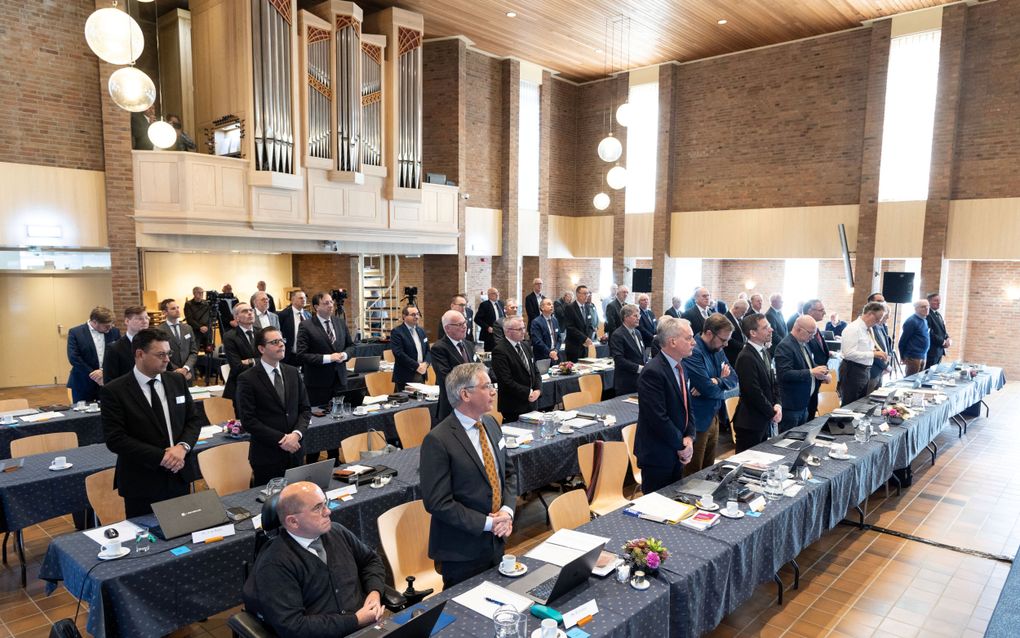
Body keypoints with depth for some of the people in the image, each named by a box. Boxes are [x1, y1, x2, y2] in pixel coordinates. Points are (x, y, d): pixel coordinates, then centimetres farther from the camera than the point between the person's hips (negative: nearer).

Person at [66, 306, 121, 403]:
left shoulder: (114, 332, 5)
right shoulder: (75, 332, -4)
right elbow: (73, 358, -10)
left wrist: (104, 370, -13)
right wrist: (93, 375, -13)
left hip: (108, 383, 2)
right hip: (83, 385, -2)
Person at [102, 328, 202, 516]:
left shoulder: (177, 381, 4)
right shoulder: (114, 391, -10)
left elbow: (194, 419, 7)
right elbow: (115, 439, -15)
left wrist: (183, 446, -13)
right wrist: (161, 457, -20)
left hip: (180, 476, 4)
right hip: (142, 484, -4)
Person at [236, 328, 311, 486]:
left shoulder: (292, 372, 7)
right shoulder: (247, 379, -8)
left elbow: (305, 408, 7)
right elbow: (248, 420, -12)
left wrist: (297, 434, -10)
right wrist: (281, 439, -16)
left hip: (294, 452, 4)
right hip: (266, 455, -4)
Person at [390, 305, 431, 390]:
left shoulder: (421, 331, 15)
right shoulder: (396, 332, -7)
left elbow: (428, 351, 15)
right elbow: (399, 354, -16)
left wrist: (425, 364, -5)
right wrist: (417, 366, -16)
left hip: (421, 375, 6)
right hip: (405, 377, -6)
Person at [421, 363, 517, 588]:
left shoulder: (490, 424, 3)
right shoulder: (437, 441, -21)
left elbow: (509, 471, 11)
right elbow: (437, 502, -21)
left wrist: (507, 510, -7)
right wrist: (487, 523, -19)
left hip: (497, 541, 7)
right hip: (462, 551, -7)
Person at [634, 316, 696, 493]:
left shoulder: (680, 369, 9)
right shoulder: (653, 372, -22)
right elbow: (659, 418, -25)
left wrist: (689, 438, -3)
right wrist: (681, 445, -13)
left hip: (676, 455, 9)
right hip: (657, 456, -9)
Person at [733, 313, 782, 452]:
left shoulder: (765, 353, 11)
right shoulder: (746, 358, -20)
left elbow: (773, 383, 16)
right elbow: (754, 393, -21)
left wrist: (777, 405, -1)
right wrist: (772, 413, -10)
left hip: (765, 421, 9)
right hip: (750, 424, -9)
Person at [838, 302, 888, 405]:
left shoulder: (868, 329, 11)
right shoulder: (853, 328, -16)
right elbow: (849, 353, -24)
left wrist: (874, 351, 2)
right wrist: (873, 354, -24)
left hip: (865, 371, 9)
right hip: (852, 372, -9)